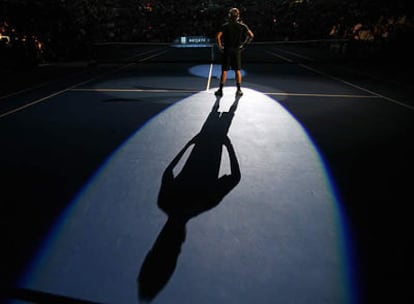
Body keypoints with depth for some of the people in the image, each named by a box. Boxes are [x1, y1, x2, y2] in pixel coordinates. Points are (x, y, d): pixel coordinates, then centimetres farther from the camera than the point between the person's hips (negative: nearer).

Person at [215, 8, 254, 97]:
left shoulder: (225, 26, -3)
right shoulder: (242, 26, 1)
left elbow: (218, 37, -12)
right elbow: (251, 36, -3)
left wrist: (220, 47, 0)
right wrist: (245, 44, 5)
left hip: (227, 50, -1)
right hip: (237, 50, 1)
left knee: (224, 71, 3)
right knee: (238, 71, 8)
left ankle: (220, 90, 6)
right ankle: (239, 90, 9)